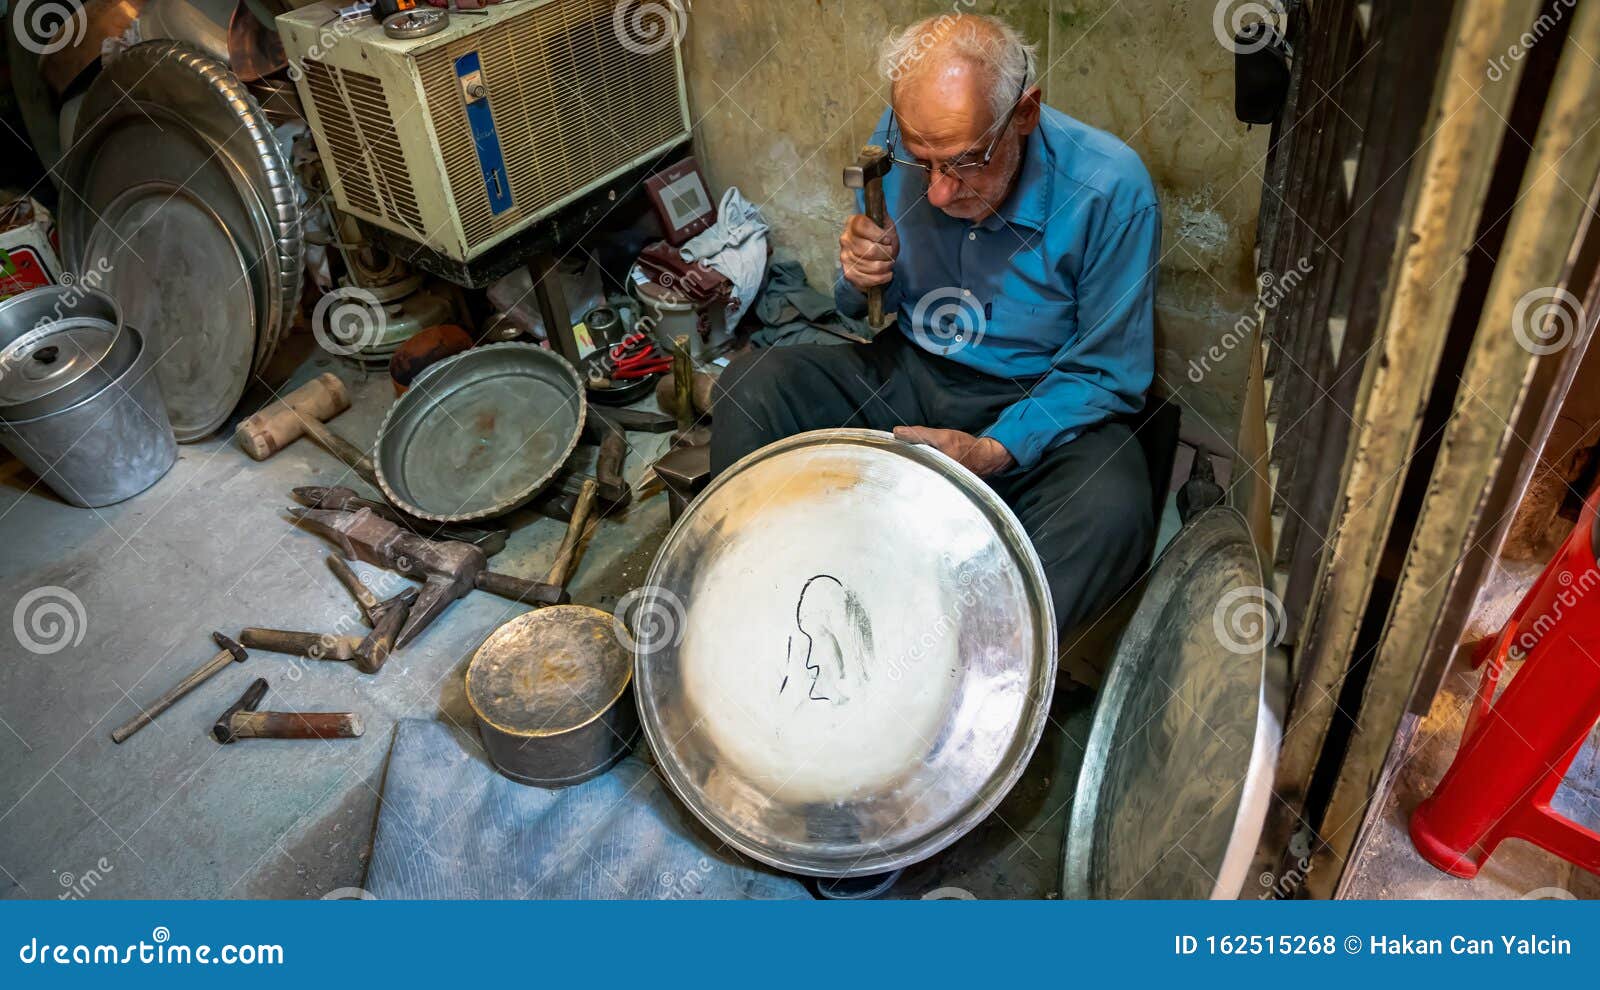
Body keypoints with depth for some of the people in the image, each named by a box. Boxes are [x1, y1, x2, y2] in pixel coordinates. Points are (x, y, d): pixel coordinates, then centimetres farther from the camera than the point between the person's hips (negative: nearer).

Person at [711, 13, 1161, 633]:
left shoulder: (1111, 191, -21)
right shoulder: (897, 141, -9)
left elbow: (1109, 375, -13)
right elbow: (861, 308, 7)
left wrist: (992, 451, -27)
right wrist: (862, 280, -19)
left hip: (1040, 407, -3)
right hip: (907, 373, 4)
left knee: (1113, 515, -35)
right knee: (749, 384, -18)